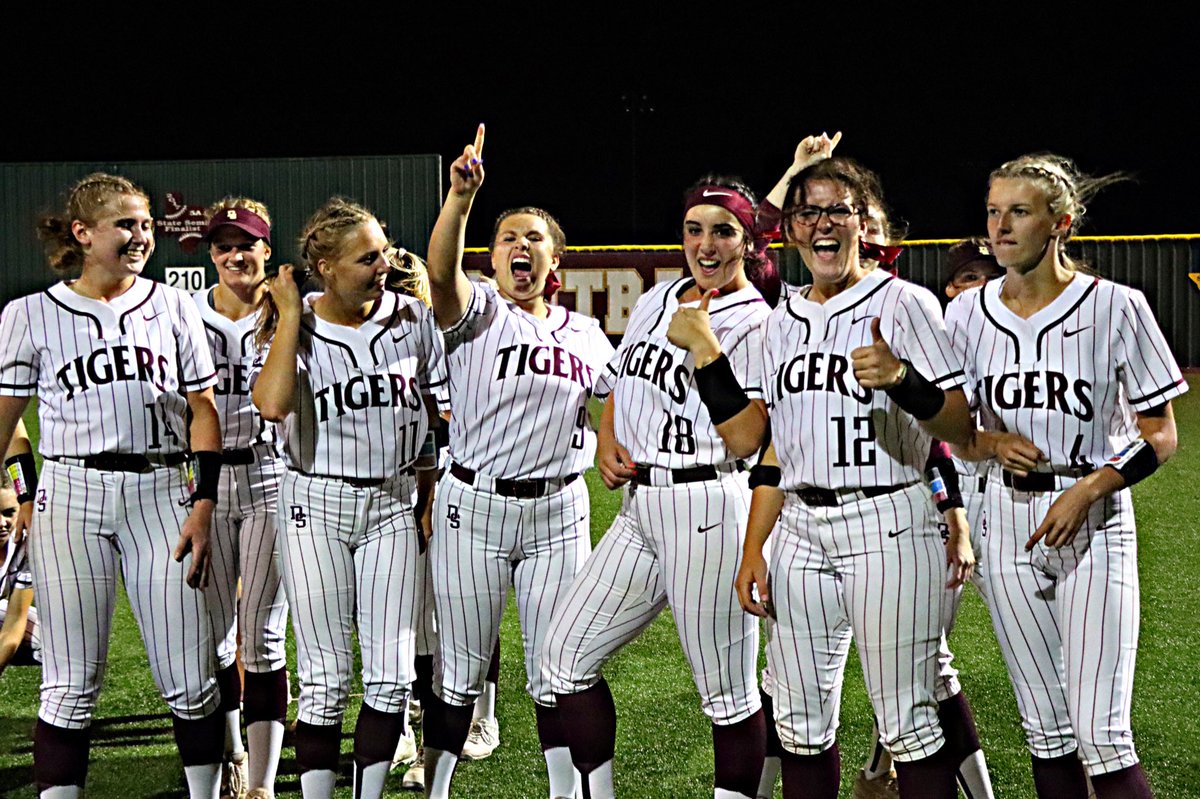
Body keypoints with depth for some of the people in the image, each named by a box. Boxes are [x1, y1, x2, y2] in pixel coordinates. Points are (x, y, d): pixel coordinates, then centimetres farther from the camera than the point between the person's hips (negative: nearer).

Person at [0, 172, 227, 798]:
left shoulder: (172, 307, 10)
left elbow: (202, 411, 10)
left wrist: (203, 505, 1)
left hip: (160, 492, 2)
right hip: (71, 494, -1)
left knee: (191, 681, 0)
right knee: (71, 684, -2)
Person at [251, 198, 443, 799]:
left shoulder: (411, 318, 3)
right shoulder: (292, 328, -4)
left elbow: (435, 412, 14)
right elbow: (272, 405, -25)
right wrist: (292, 317, -17)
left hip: (392, 505, 2)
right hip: (315, 506, -2)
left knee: (390, 676, -2)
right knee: (325, 679, -2)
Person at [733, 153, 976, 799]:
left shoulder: (902, 302, -2)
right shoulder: (783, 322, 16)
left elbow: (961, 426, -9)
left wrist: (901, 381, -27)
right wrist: (753, 551, 13)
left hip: (887, 525, -6)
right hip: (801, 529, 6)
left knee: (905, 720, -7)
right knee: (801, 724, 8)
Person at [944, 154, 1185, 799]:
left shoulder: (1115, 307, -8)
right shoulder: (968, 314, 4)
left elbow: (1159, 436, -4)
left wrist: (1088, 491, -18)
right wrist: (992, 443, -10)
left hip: (1095, 525, -4)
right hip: (1007, 521, 4)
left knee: (1100, 735, -10)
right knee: (1046, 728, 11)